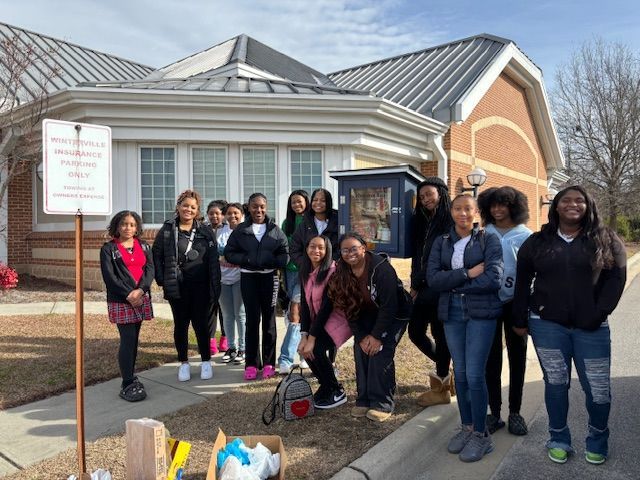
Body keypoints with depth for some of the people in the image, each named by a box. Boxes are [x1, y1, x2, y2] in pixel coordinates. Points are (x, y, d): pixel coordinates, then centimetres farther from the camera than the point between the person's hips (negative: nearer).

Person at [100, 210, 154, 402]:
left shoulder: (143, 246, 13)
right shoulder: (109, 249, 0)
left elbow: (150, 269, 2)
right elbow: (109, 276, -7)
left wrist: (140, 290, -13)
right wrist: (128, 294, -14)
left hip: (141, 298, 4)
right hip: (120, 301, -4)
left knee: (133, 339, 10)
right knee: (128, 340, -8)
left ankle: (130, 376, 22)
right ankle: (127, 385, -2)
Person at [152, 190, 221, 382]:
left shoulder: (206, 231, 2)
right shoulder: (168, 229, 1)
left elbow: (213, 260, 0)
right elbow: (156, 255, 4)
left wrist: (215, 287, -5)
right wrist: (162, 279, -5)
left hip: (200, 286, 0)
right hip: (177, 286, 0)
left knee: (201, 323, 6)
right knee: (180, 324, 11)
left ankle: (206, 361, 22)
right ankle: (184, 363, 25)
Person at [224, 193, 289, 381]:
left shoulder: (275, 230, 4)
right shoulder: (240, 230, 4)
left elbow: (285, 254, 2)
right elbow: (229, 253, 2)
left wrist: (271, 262, -17)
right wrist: (247, 260, -14)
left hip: (270, 277, 1)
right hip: (249, 278, 0)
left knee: (269, 320, 7)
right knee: (252, 319, 0)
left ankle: (269, 362, 17)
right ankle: (251, 363, 8)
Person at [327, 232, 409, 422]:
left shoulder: (381, 268, -29)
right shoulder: (342, 274, -9)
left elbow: (389, 306, -26)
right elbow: (349, 309, -5)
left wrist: (376, 336, -22)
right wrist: (361, 337, -11)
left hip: (394, 317, -5)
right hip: (367, 318, 6)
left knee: (380, 354, -17)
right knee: (361, 352, -6)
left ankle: (383, 404, -3)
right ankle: (364, 400, 8)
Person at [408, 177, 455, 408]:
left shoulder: (452, 222, -8)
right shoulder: (422, 221, 15)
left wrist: (421, 284, -12)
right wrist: (415, 284, 11)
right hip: (424, 287, 8)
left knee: (439, 333, 2)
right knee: (415, 331, 10)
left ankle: (441, 387, 18)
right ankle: (444, 371, 32)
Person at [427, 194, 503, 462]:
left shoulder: (489, 239, -2)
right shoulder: (441, 243, 8)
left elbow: (493, 279, -14)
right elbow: (432, 278, -5)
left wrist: (453, 283, -9)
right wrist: (468, 274, -14)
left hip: (481, 312, -4)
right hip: (451, 313, 4)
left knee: (474, 374, -3)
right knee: (460, 373, 11)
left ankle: (481, 434, 14)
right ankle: (466, 427, 28)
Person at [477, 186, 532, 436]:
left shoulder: (526, 236, -1)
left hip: (515, 303, -1)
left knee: (517, 357, 10)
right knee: (491, 358, 5)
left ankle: (515, 412, 22)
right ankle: (494, 412, 16)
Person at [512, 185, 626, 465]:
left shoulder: (606, 240, 6)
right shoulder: (537, 242, 7)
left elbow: (616, 277, -1)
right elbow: (522, 282, 8)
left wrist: (598, 314, -11)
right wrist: (520, 320, 4)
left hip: (591, 327, 0)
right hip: (547, 325, 0)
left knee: (598, 387, 2)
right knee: (556, 383, 6)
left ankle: (598, 442, 26)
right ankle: (558, 440, 23)